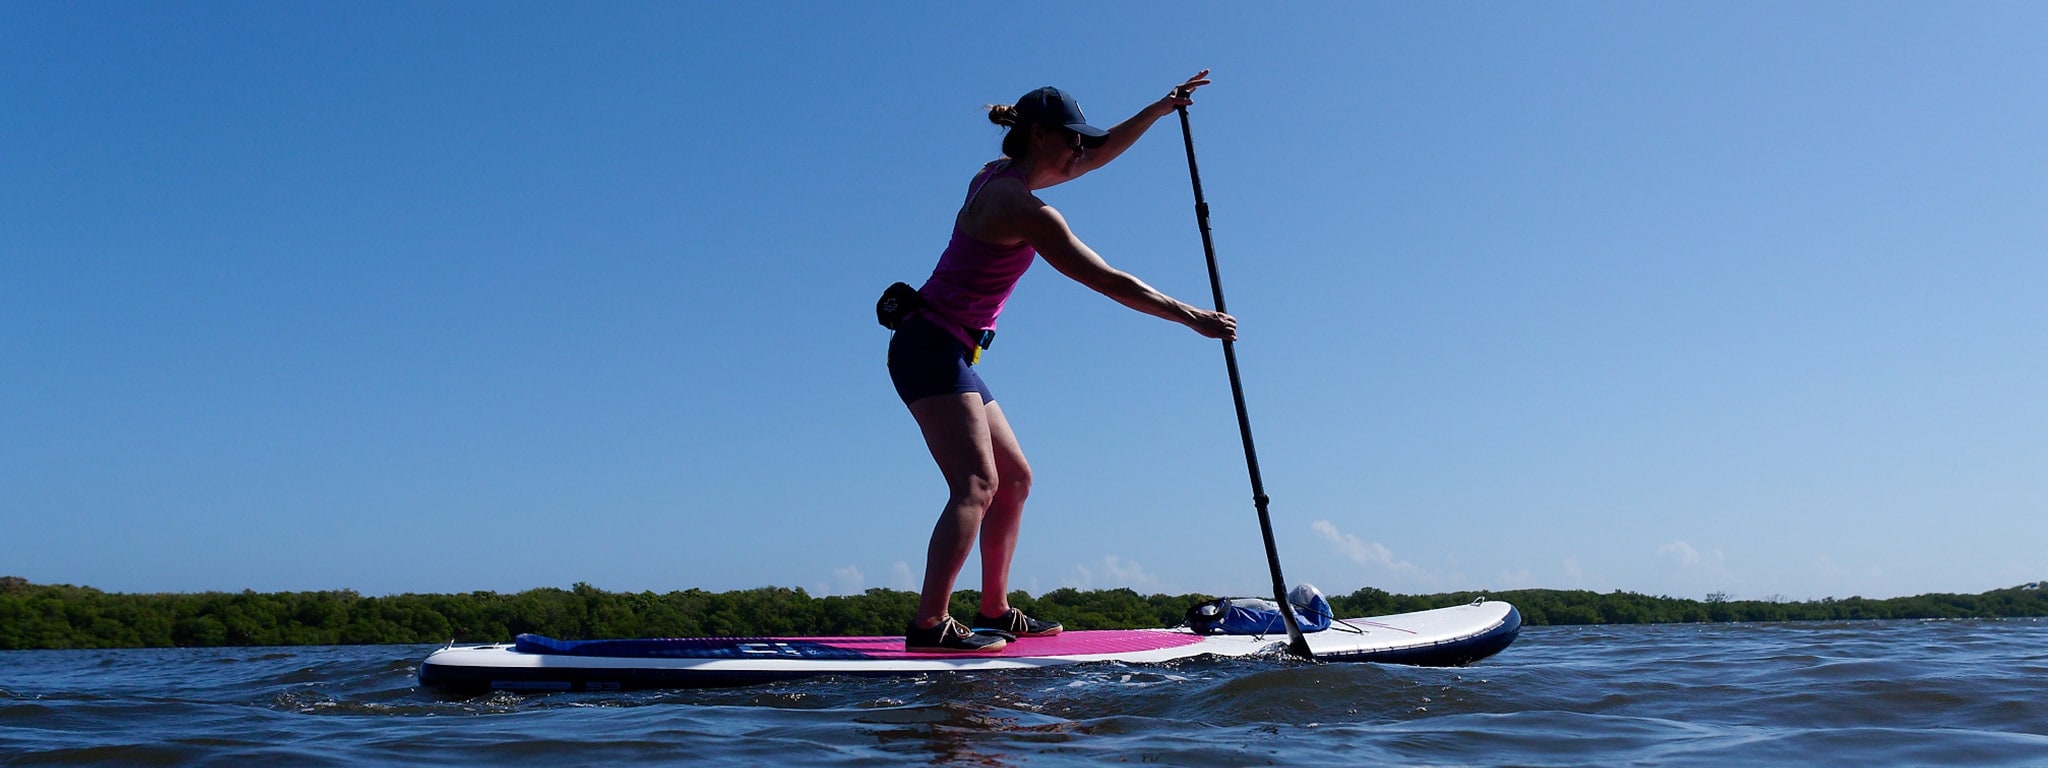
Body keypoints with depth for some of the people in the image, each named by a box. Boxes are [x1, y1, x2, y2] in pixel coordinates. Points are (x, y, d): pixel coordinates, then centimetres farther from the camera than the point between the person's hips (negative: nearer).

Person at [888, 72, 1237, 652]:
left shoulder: (997, 177, 12)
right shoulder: (1025, 209, -16)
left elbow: (1098, 155, 24)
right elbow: (1111, 283, -15)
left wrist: (1158, 110, 19)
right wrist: (1191, 317, -8)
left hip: (947, 355, 10)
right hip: (933, 349, -10)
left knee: (1015, 479, 13)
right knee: (976, 484, -20)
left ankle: (994, 611, 18)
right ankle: (929, 624, -24)